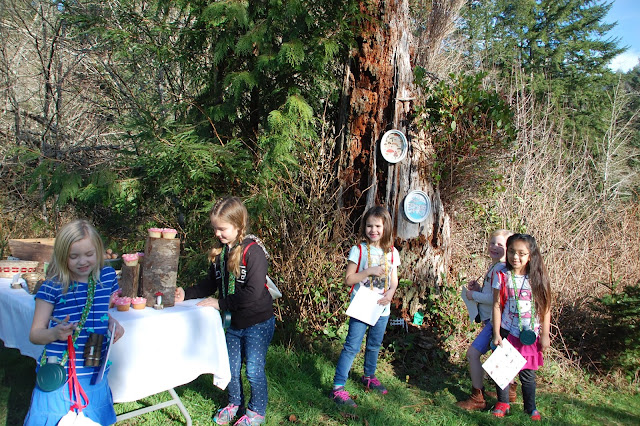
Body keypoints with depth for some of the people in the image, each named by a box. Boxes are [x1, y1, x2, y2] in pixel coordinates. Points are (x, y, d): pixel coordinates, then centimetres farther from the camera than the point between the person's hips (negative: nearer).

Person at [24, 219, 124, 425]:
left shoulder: (107, 277, 1)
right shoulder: (52, 287, -10)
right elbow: (34, 334, -5)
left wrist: (112, 322, -2)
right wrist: (55, 333, -25)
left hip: (95, 377, 3)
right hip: (58, 379, -3)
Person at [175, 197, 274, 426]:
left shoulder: (253, 251, -22)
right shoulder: (219, 252, 1)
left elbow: (253, 293, -28)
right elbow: (210, 284, 10)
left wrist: (221, 303, -23)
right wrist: (186, 294, -5)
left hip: (258, 323, -7)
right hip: (233, 322, 7)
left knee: (254, 370, 3)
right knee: (231, 368, 18)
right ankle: (235, 403, 41)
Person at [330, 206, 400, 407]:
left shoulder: (392, 253, 3)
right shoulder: (358, 250, -8)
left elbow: (394, 279, 10)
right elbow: (348, 279, -10)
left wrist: (391, 292, -11)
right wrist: (370, 271, -21)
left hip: (381, 308, 4)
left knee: (374, 345, 19)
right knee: (352, 346, -6)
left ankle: (369, 377, 41)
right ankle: (338, 387, 0)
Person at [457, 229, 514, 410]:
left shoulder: (501, 269, -17)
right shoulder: (493, 267, 14)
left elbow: (496, 298, -24)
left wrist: (474, 295, -12)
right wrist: (478, 288, 5)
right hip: (490, 319, 11)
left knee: (473, 353, -12)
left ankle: (477, 398, -4)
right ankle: (509, 391, 36)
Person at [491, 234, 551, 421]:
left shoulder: (538, 278, -5)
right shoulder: (502, 277, -6)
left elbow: (545, 308, 1)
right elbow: (497, 306, -4)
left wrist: (545, 335, 1)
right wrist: (496, 334, -5)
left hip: (530, 335, 0)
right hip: (507, 332, 0)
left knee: (527, 373, 8)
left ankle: (531, 407, 28)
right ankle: (503, 403, 28)